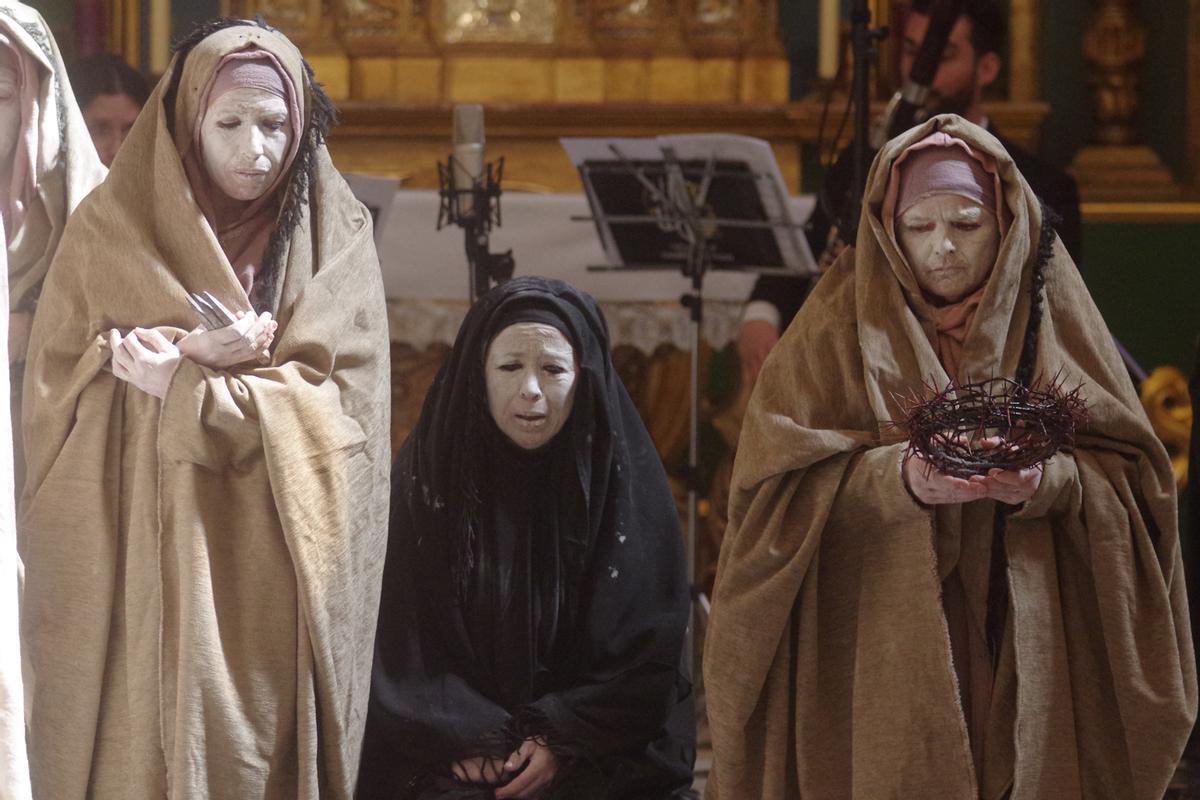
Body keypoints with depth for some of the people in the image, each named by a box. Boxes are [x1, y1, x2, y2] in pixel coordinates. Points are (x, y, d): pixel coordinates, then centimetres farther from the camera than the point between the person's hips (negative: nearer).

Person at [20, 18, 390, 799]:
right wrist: (190, 349, -15)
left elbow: (343, 404, -5)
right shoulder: (112, 226, 3)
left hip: (276, 570, 0)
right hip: (140, 562, 0)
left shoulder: (337, 234, 3)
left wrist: (188, 387, -15)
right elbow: (60, 384, -1)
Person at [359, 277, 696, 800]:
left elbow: (648, 655, 1)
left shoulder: (627, 484, 1)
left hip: (596, 757, 1)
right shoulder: (427, 477, 1)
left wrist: (563, 741, -10)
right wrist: (466, 743, -11)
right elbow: (399, 649, 1)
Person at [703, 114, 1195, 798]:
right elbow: (779, 482, -7)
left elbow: (1132, 480, 2)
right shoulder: (845, 323, 1)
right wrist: (898, 479, -23)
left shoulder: (1053, 320, 5)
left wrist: (1049, 480, -19)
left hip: (1028, 656, 2)